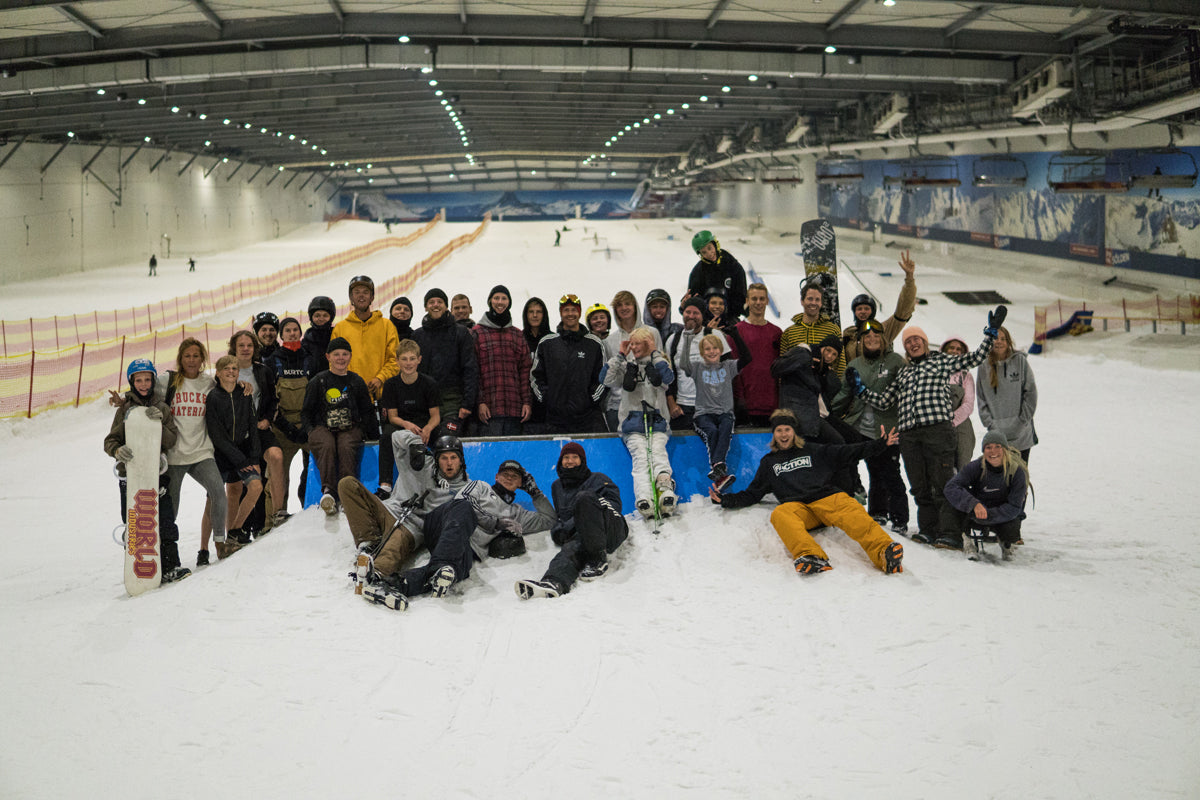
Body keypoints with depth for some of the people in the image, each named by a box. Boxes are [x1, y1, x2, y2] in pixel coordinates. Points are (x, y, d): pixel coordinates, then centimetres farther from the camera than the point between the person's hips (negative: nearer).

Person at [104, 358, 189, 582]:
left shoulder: (162, 408, 10)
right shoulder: (125, 409, 7)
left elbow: (171, 441, 1)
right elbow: (110, 441, 1)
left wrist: (158, 423, -17)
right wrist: (118, 450, -21)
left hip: (157, 473, 1)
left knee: (165, 520, -8)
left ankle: (170, 566, -2)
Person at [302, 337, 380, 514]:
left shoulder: (356, 382, 17)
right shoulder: (319, 381, 13)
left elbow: (367, 412, 22)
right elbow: (307, 411, 16)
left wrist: (373, 434, 10)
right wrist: (310, 431, -1)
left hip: (351, 428, 1)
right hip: (323, 427, -1)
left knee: (346, 447, -33)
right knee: (327, 446, -35)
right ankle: (328, 490, -45)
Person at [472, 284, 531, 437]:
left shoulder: (518, 335, 18)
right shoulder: (477, 333, 5)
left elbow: (525, 370, 14)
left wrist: (527, 402, 4)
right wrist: (479, 402, -11)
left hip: (514, 408, 4)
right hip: (488, 408, -4)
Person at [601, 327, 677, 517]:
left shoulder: (658, 363, 13)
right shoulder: (626, 366, 16)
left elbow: (669, 377, -10)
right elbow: (605, 378, 0)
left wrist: (654, 353, -6)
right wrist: (620, 356, -1)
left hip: (657, 422, 0)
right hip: (633, 424, 0)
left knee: (658, 451, -27)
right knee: (640, 456, -23)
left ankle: (665, 487, -52)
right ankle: (644, 499, -45)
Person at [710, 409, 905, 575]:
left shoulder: (813, 451, 24)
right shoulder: (769, 462, 27)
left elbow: (848, 453, 22)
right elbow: (751, 494, 27)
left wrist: (880, 444, 13)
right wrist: (725, 499, 12)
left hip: (827, 498, 0)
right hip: (795, 506, 0)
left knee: (852, 513, -33)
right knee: (780, 515, -36)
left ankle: (884, 553, -54)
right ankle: (811, 558, -59)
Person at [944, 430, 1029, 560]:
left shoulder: (1017, 472, -19)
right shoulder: (976, 467, -18)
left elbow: (1014, 507, -21)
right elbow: (951, 487, -31)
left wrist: (988, 514, -36)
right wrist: (974, 504, -47)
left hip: (1003, 515, 0)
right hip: (976, 514, 0)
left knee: (1011, 530, -35)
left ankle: (1006, 543, 6)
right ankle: (968, 541, -12)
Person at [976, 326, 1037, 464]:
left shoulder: (1020, 360, 1)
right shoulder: (984, 366, 7)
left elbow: (1031, 392, 0)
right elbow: (981, 398, 8)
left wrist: (1023, 419, -6)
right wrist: (989, 422, -2)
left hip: (1021, 433, -1)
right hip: (997, 432, 1)